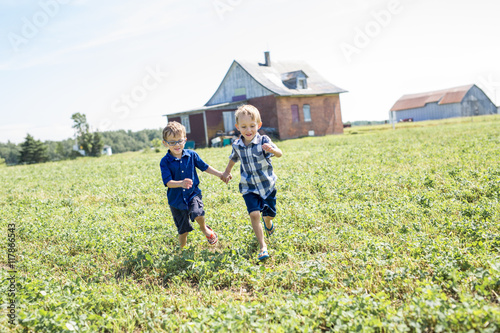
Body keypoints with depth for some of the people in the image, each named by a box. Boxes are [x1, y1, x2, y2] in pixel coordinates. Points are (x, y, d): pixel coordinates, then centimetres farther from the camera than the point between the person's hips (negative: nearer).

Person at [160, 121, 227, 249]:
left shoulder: (191, 155, -3)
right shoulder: (165, 162, -11)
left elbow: (204, 167, 9)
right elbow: (168, 182, -19)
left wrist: (221, 175, 9)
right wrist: (181, 183, -38)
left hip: (193, 193, 0)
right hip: (176, 199, 0)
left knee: (198, 213, -29)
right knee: (183, 230, 9)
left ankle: (204, 228, 5)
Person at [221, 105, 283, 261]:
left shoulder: (263, 141, -14)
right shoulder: (237, 145, -3)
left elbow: (279, 154, -28)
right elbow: (233, 158, 21)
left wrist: (272, 150, -50)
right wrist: (227, 172, 26)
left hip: (267, 185, -1)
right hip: (249, 188, 1)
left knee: (269, 214, 11)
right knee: (254, 214, -17)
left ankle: (268, 224, 50)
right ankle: (262, 246, -6)